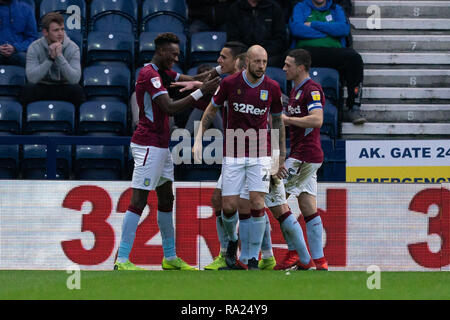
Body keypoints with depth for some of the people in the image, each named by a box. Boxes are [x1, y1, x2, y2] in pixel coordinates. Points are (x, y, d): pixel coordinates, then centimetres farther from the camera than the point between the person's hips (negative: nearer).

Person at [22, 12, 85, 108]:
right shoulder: (34, 48, -10)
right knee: (28, 88, -31)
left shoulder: (73, 48, -10)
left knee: (77, 89, -32)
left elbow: (74, 79, -22)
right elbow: (32, 78, -23)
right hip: (42, 88, 0)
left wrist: (59, 56, -30)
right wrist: (50, 58, -29)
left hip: (64, 89, 0)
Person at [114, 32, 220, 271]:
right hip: (148, 146, -10)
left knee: (166, 199, 13)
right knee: (139, 200, -11)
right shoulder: (150, 75, -16)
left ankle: (170, 258, 20)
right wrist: (201, 91, -23)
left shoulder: (162, 72, 15)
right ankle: (122, 260, -13)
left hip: (160, 146, 10)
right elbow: (170, 108, -23)